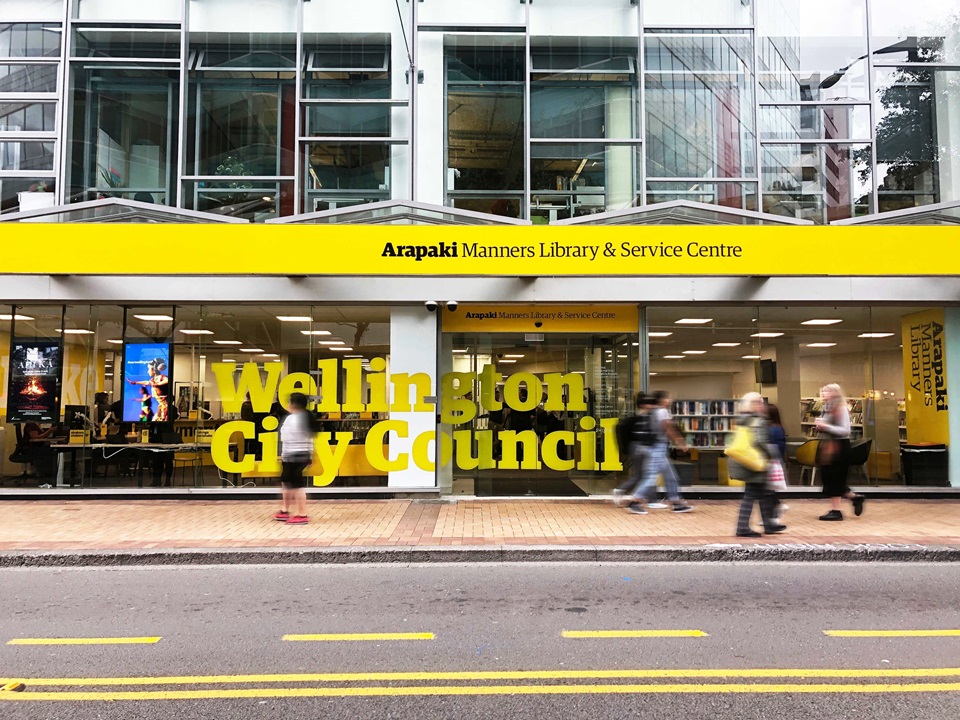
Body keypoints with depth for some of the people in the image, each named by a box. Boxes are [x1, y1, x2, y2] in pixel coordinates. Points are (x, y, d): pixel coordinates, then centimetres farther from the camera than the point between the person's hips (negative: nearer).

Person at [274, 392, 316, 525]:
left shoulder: (290, 419, -12)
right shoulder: (307, 418, 12)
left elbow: (287, 439, -15)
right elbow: (310, 439, 15)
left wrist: (283, 456, -11)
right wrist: (310, 456, 18)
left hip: (293, 456, -9)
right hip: (304, 455, 9)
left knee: (297, 485, -4)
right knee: (286, 481, 19)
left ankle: (302, 515, 0)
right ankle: (284, 511, 27)